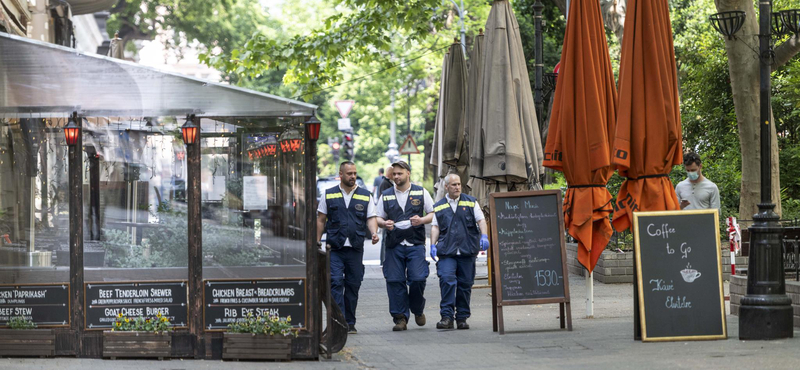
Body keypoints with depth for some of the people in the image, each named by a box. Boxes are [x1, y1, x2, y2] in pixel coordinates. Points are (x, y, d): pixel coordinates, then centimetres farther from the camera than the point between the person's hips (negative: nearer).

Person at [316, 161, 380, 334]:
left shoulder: (365, 196, 10)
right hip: (334, 248, -1)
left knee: (353, 285, 5)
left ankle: (350, 323, 14)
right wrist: (317, 242, 4)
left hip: (355, 249, 2)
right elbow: (321, 219, 11)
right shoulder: (329, 195, 8)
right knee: (336, 283, -12)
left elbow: (371, 218, 6)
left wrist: (374, 233, -14)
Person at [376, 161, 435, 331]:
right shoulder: (386, 195, 13)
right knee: (395, 281, -4)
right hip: (393, 245, 2)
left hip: (416, 243, -2)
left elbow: (433, 214, 10)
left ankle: (418, 310, 16)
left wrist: (422, 220, -10)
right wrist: (384, 223, -7)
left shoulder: (421, 192, 8)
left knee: (417, 279, -10)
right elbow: (378, 218, 16)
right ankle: (400, 318, 3)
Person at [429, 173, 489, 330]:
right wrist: (433, 245, -1)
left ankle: (462, 318, 11)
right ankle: (447, 317, -15)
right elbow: (435, 226, 11)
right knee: (447, 280, -16)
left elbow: (481, 220, 7)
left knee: (465, 284, 2)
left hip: (467, 251, 1)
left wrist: (484, 236, -10)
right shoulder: (439, 206, 14)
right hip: (446, 252, -1)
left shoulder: (471, 202, 12)